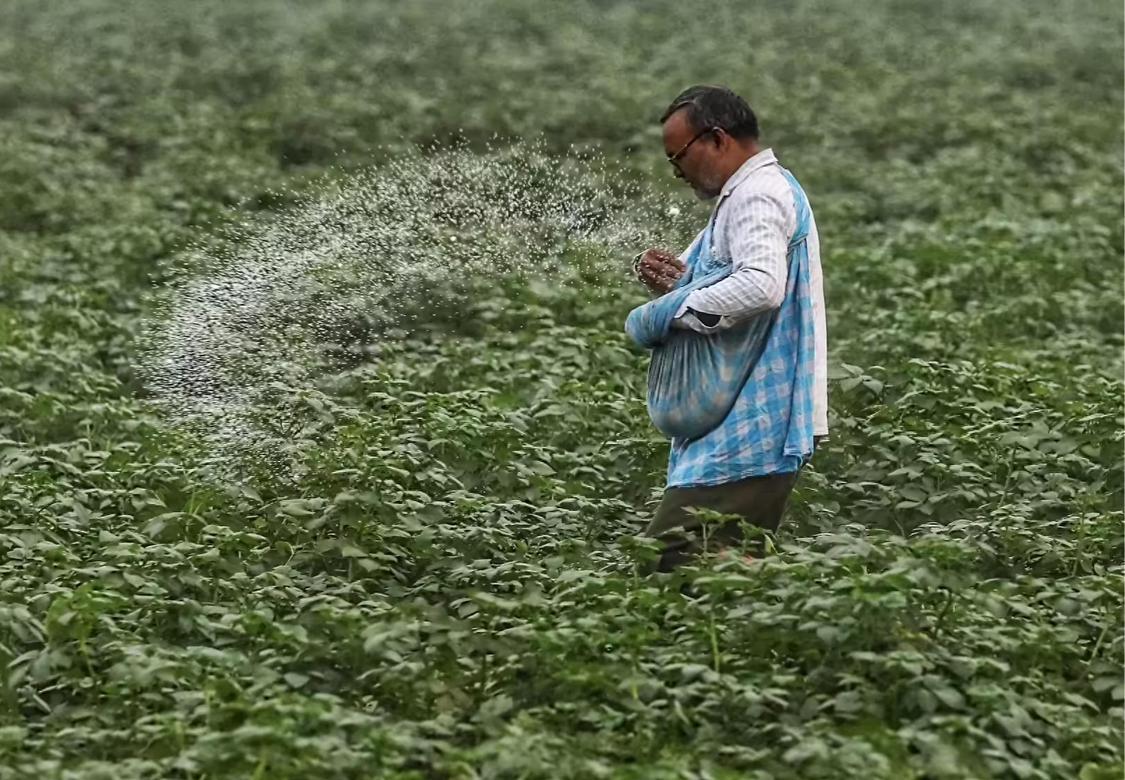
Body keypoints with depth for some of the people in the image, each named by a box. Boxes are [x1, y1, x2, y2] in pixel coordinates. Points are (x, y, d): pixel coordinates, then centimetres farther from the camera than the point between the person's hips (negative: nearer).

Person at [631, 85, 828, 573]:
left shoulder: (758, 195, -12)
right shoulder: (758, 191, 23)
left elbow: (760, 286, -30)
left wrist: (681, 309, -18)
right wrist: (678, 281, 9)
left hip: (751, 428, -11)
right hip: (755, 424, 11)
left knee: (666, 564, -16)